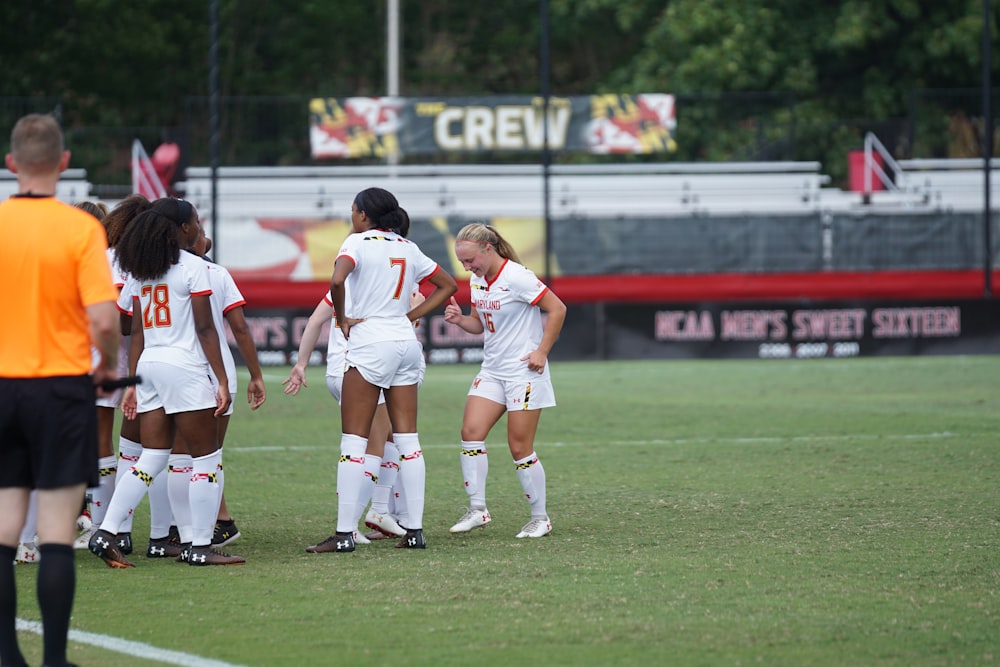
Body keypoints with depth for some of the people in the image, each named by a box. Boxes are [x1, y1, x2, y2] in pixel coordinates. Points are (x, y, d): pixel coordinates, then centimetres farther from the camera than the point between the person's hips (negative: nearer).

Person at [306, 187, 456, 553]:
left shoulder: (358, 242, -7)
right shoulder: (408, 248, 12)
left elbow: (337, 281, -26)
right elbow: (448, 285, 21)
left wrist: (342, 319, -10)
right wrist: (411, 315, 15)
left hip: (370, 344, -6)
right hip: (406, 342, 6)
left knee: (353, 442, -4)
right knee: (407, 440, 7)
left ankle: (344, 533, -6)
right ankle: (415, 530, 6)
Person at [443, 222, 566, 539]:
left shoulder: (517, 277, -17)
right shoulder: (477, 280, 8)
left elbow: (557, 308, -14)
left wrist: (542, 352, -14)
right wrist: (459, 319, -3)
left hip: (524, 372, -8)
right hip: (492, 370, 8)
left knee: (520, 449, -4)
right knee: (471, 431, -8)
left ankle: (540, 517, 10)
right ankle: (477, 509, -1)